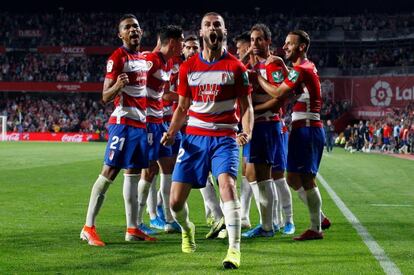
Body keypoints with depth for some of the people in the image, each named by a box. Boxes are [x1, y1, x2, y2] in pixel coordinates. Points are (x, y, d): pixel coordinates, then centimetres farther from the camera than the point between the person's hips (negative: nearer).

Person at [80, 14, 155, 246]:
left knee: (134, 173, 10)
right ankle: (88, 227, -8)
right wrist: (117, 86, -32)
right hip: (123, 122, -8)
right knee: (109, 172, -10)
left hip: (141, 122, 9)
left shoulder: (143, 58, 15)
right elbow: (105, 97, -15)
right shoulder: (117, 58, -10)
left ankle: (132, 229, 14)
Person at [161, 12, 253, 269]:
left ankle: (234, 249, -23)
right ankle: (187, 229, 35)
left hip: (224, 137, -3)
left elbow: (246, 106, 3)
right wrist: (172, 132, -1)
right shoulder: (188, 67, 8)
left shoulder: (235, 67, 0)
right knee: (175, 200, -1)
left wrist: (247, 132, -16)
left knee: (227, 184, -28)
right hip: (194, 136, 3)